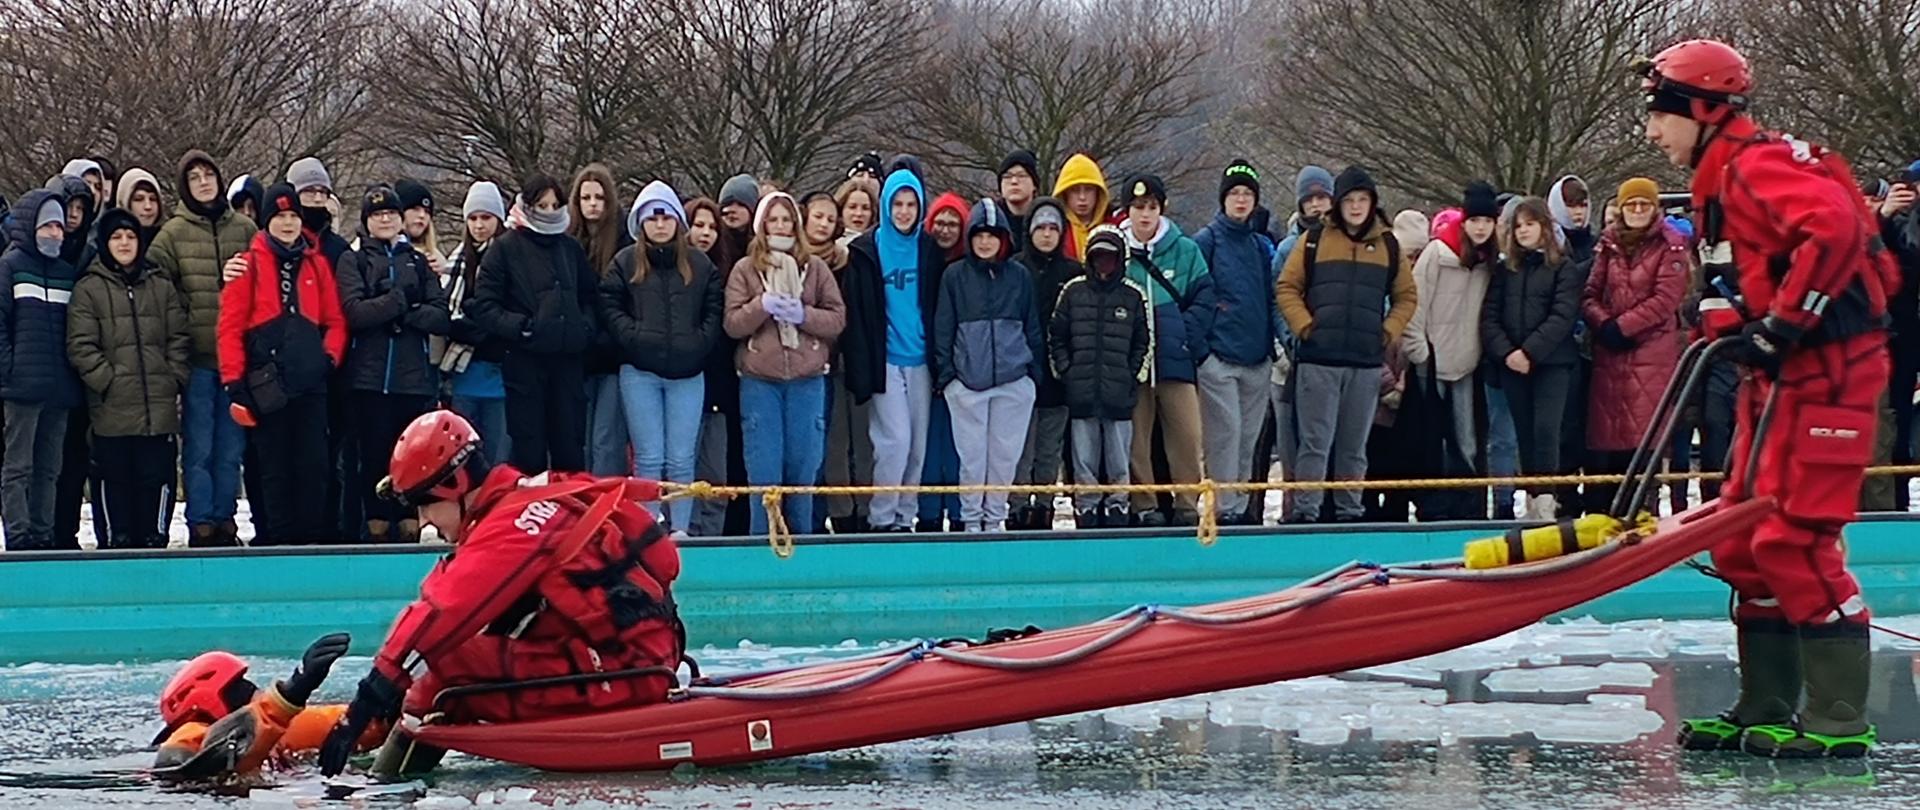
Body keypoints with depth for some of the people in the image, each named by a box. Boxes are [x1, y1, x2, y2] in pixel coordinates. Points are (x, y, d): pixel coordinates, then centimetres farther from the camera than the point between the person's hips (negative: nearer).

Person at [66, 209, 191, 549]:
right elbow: (80, 346, -2)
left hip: (159, 405, 2)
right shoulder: (88, 289, 5)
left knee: (158, 476, 0)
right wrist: (107, 380, -11)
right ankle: (117, 540, 6)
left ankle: (155, 539, 7)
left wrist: (175, 379, 1)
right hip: (112, 407, -2)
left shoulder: (162, 288, 15)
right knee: (114, 478, 0)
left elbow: (180, 339, 13)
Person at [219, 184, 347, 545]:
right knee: (274, 467, 1)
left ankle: (313, 536, 3)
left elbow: (335, 320, 17)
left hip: (311, 381, 3)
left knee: (312, 462, 0)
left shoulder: (317, 264, 13)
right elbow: (230, 326, -2)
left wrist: (330, 357, 0)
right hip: (267, 384, -3)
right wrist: (234, 381, -7)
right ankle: (277, 537, 5)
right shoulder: (250, 264, 2)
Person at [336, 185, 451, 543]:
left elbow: (441, 317, 3)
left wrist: (402, 313, -11)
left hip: (414, 375, 2)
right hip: (370, 375, -2)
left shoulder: (419, 262, 16)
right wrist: (402, 300, -10)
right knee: (375, 455, -3)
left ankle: (410, 524, 2)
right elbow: (355, 312, -8)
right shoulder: (353, 261, 10)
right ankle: (377, 524, 2)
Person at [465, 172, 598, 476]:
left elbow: (590, 295, 25)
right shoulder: (506, 247, -1)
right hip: (525, 360, -4)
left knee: (570, 451, 6)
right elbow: (483, 305, -4)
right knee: (529, 452, -1)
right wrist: (519, 326, -15)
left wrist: (585, 328, 6)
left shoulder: (570, 248, 14)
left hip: (567, 360, 4)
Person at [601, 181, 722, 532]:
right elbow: (610, 306, 1)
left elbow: (715, 308, 8)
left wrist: (700, 341, -5)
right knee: (649, 459, 0)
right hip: (640, 373, -1)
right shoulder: (626, 262, 5)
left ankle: (681, 532, 7)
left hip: (687, 373, 1)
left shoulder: (700, 264, 8)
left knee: (682, 460, 2)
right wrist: (635, 337, -10)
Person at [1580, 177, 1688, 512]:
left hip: (1652, 352, -4)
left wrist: (1622, 326, -10)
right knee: (1604, 431, 3)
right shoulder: (1609, 246, 13)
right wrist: (1604, 324, -8)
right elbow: (1590, 293, 11)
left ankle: (1641, 506, -6)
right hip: (1609, 352, 4)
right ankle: (1602, 508, 10)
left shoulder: (1670, 247, -1)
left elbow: (1665, 299, -9)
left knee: (1643, 434, -10)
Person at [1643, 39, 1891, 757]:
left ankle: (1838, 720, -10)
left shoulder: (1759, 164, -13)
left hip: (1826, 371, -11)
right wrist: (1732, 327, 11)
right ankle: (1766, 711, 15)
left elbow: (1835, 231, -29)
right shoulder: (1721, 180, 19)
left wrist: (1780, 326, -24)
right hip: (1782, 377, 11)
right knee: (1744, 542, 10)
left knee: (1792, 540, -13)